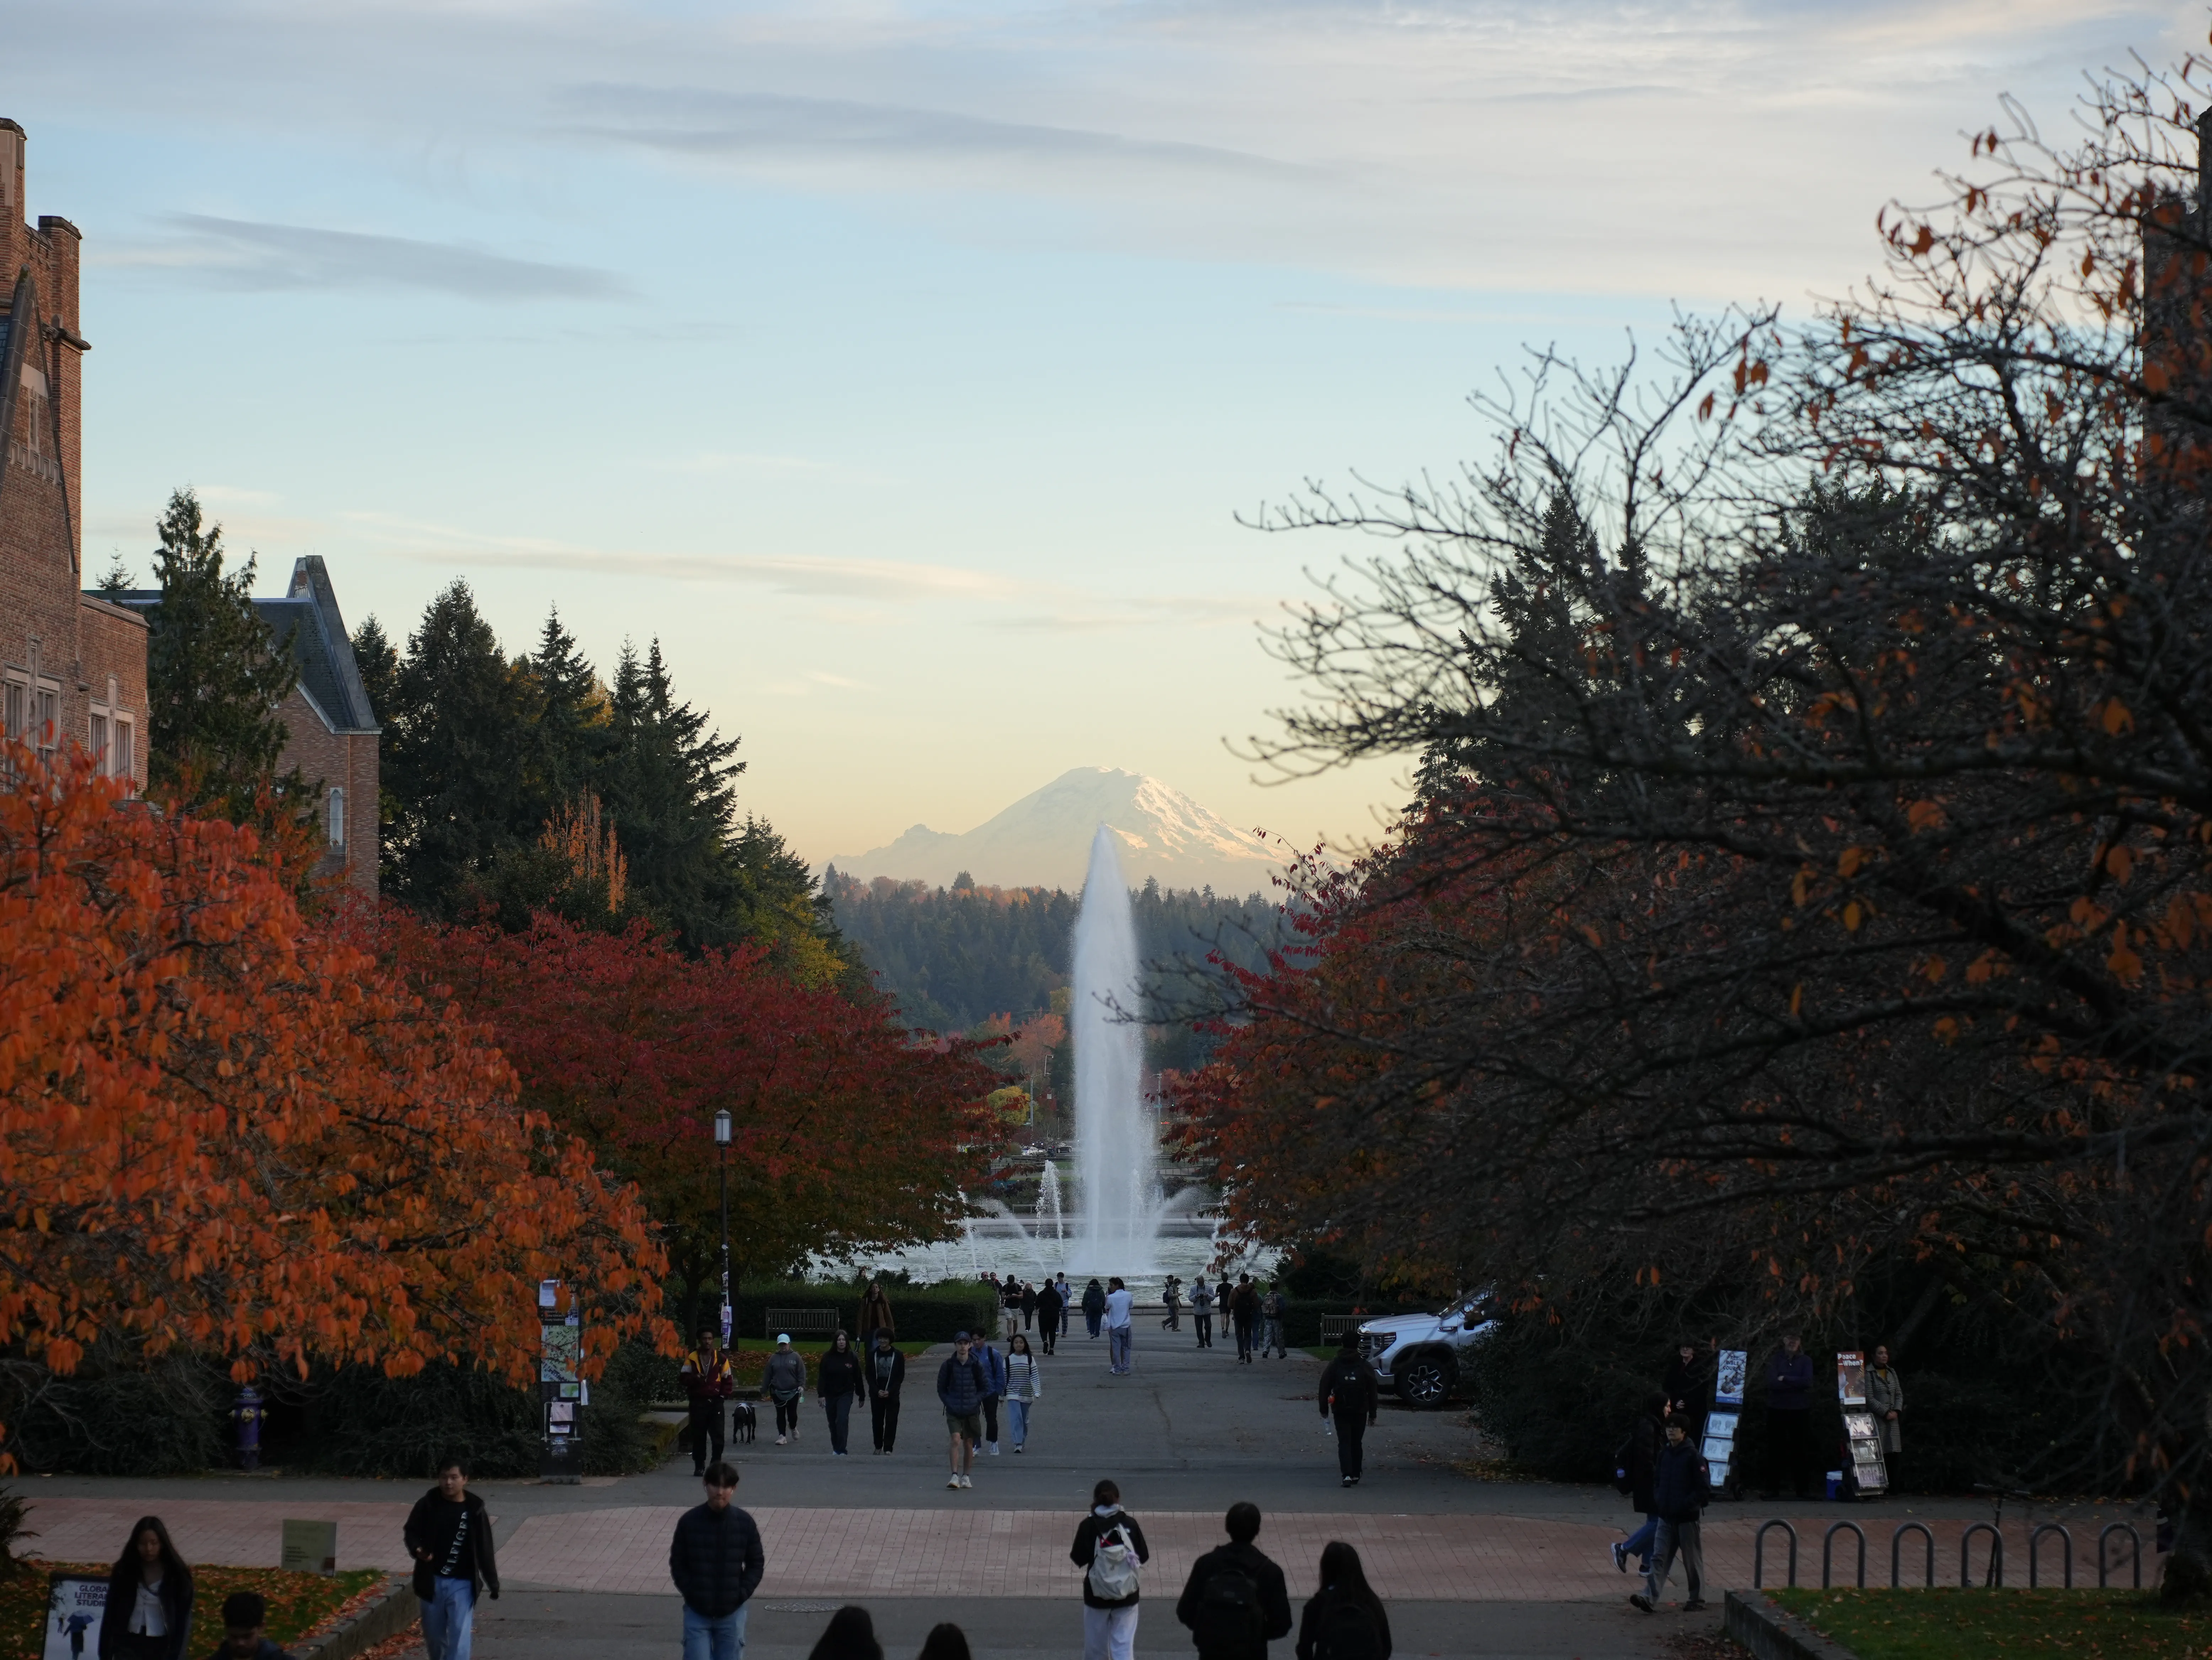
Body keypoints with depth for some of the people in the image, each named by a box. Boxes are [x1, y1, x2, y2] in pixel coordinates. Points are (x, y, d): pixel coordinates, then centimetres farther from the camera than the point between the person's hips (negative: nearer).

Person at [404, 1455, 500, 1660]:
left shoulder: (474, 1510, -3)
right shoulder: (427, 1505, -2)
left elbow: (485, 1550, 1)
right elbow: (410, 1531, 7)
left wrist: (493, 1584, 1)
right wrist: (417, 1549, -16)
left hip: (462, 1584, -2)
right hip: (432, 1581, 2)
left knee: (460, 1638, -11)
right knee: (434, 1635, 15)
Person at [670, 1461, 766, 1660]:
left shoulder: (745, 1523, -4)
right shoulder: (689, 1521, -6)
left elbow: (756, 1563, 5)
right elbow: (677, 1562, 2)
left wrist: (742, 1594, -6)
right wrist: (690, 1593, -6)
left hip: (732, 1612, 1)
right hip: (697, 1612, -1)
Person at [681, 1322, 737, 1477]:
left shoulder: (721, 1359, 5)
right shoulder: (692, 1358, 4)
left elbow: (728, 1380, 9)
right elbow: (684, 1377, 1)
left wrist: (724, 1395, -3)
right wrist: (694, 1379, -19)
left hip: (716, 1402, 0)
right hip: (698, 1402, 0)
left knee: (717, 1435, -2)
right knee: (698, 1435, 3)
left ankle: (717, 1463, 5)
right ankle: (699, 1466, 10)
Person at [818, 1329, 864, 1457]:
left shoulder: (852, 1358, -4)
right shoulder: (828, 1358, -5)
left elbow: (858, 1378, 2)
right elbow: (822, 1377, -5)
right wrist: (821, 1394, -13)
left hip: (846, 1394, -2)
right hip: (830, 1395, 2)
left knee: (842, 1420, -17)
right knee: (833, 1423, 11)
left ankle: (841, 1450, -17)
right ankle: (836, 1448, 27)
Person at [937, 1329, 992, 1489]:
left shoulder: (976, 1365, -2)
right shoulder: (948, 1365, -3)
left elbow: (985, 1387, 7)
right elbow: (941, 1388, 7)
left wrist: (975, 1400, -5)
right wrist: (948, 1402, -5)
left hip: (971, 1411, 2)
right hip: (954, 1411, -2)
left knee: (969, 1444, 9)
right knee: (956, 1440, -16)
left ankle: (965, 1476, 20)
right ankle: (955, 1476, -20)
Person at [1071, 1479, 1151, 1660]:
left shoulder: (1088, 1526, -11)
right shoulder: (1130, 1524, -7)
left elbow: (1078, 1559, -3)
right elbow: (1144, 1556, 1)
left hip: (1097, 1595, 0)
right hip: (1127, 1597, 0)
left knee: (1096, 1645, 18)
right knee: (1124, 1645, 2)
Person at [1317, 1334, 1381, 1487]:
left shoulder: (1334, 1366, 0)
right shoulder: (1365, 1366, 1)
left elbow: (1325, 1388, 2)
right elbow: (1373, 1391, 3)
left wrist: (1324, 1409, 11)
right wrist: (1373, 1413, 9)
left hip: (1340, 1411, -1)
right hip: (1360, 1411, 1)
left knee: (1344, 1442, -3)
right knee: (1357, 1442, 15)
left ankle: (1347, 1475, -20)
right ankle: (1355, 1475, 22)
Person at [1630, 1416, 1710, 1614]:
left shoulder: (1693, 1457, -11)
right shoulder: (1664, 1454, 7)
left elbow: (1704, 1489, -12)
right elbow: (1657, 1481, 21)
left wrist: (1685, 1505, -18)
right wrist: (1658, 1499, 4)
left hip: (1687, 1518, -6)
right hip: (1666, 1517, 6)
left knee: (1692, 1560, 7)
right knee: (1659, 1558, -3)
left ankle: (1697, 1599, 19)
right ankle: (1650, 1598, -11)